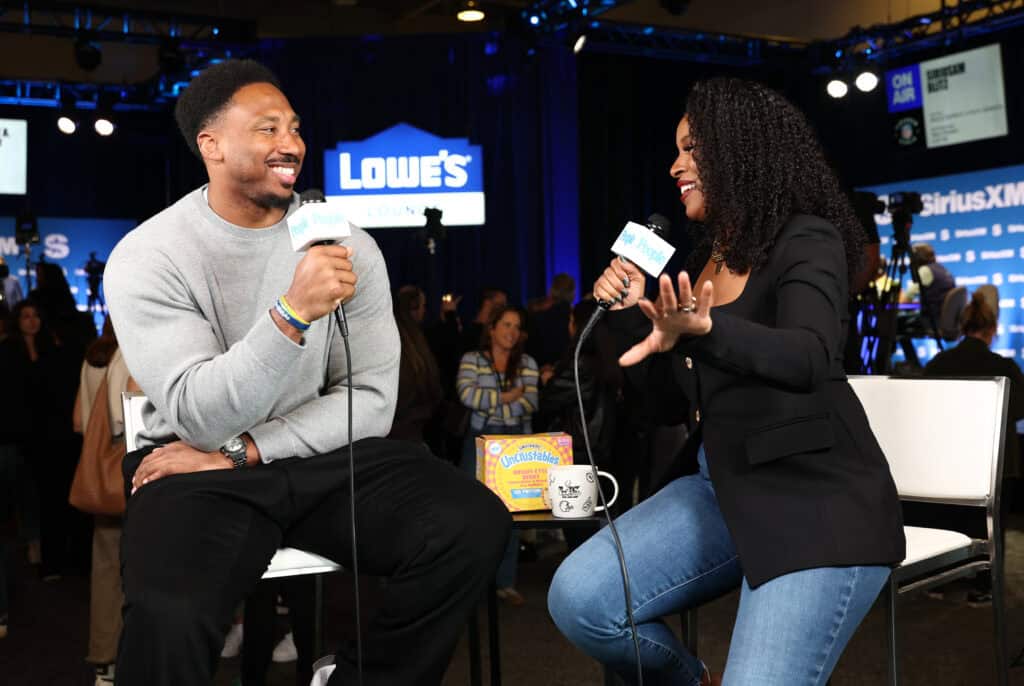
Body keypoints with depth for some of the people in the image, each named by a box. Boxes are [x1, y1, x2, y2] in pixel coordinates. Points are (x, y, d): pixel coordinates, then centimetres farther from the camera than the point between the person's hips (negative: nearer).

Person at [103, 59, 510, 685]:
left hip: (327, 454, 4)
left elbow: (372, 401, -2)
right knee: (169, 619, -35)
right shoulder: (146, 257, -8)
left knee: (476, 526, -20)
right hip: (202, 474, -3)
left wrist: (241, 452, -13)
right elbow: (200, 419, -19)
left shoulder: (347, 244, 1)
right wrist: (293, 315, -33)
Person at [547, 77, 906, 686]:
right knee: (578, 598, -12)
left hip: (818, 497, -7)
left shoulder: (808, 241, -10)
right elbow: (681, 391, 18)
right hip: (722, 482, 7)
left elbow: (808, 357, -31)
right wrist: (635, 308, 0)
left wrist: (703, 329, -50)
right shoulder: (708, 254, 13)